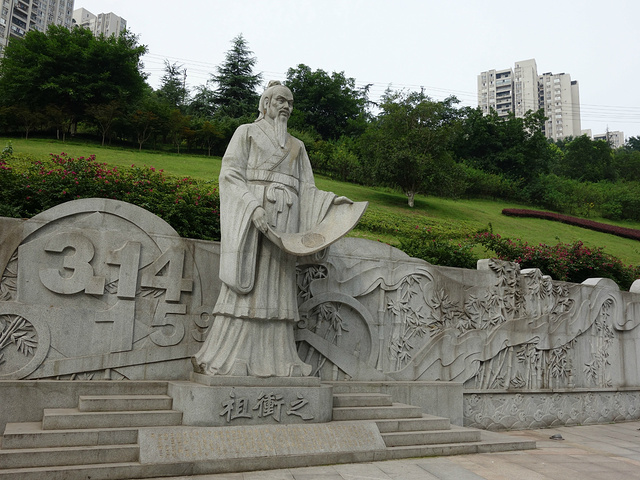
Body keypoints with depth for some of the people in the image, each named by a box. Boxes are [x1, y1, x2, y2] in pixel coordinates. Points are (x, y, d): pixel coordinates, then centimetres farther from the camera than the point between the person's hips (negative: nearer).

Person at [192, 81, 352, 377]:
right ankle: (225, 360, -7)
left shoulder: (296, 146, 24)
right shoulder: (246, 132, 12)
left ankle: (273, 361, 0)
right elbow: (231, 174, -1)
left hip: (284, 219, 4)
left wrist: (330, 201, -5)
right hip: (250, 213, -4)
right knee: (246, 284, -10)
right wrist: (253, 207, -18)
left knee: (277, 286, -1)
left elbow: (306, 189, 16)